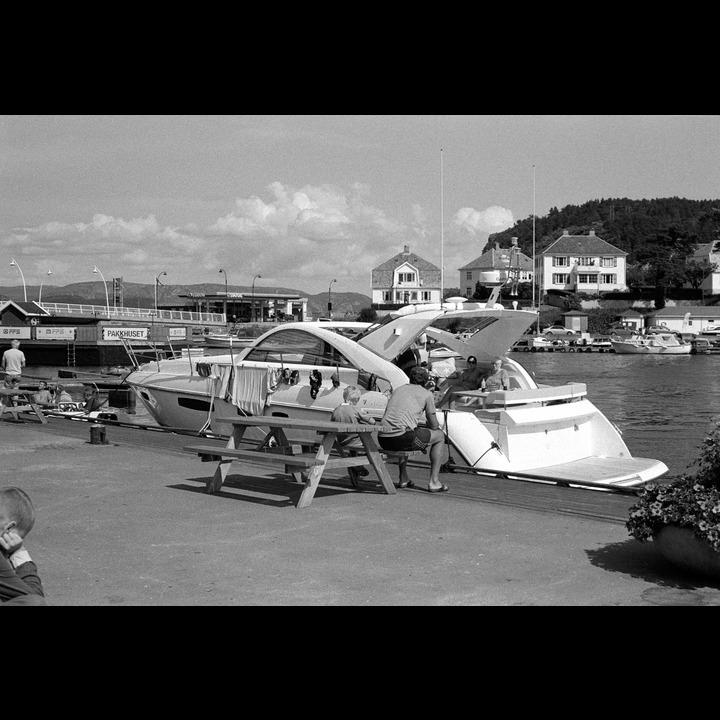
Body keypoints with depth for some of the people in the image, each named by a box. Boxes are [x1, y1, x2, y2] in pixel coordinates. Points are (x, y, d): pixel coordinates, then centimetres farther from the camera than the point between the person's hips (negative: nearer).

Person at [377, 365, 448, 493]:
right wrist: (425, 424, 35)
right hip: (401, 438, -6)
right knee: (439, 436, 17)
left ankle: (404, 479, 37)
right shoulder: (426, 394, 8)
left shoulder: (397, 390, 24)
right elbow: (434, 426, 10)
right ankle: (433, 482, 12)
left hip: (382, 440, 6)